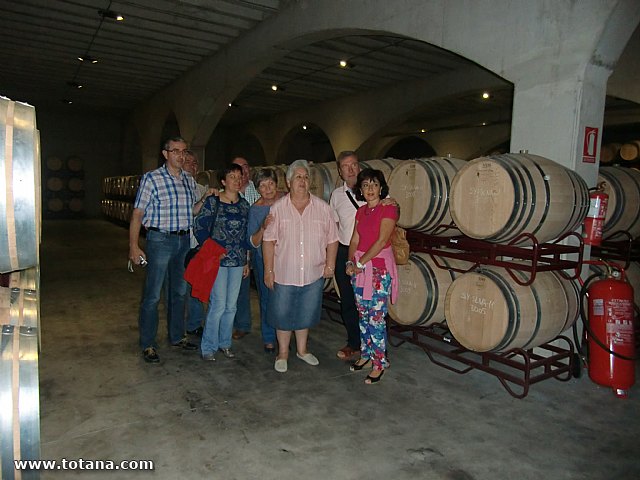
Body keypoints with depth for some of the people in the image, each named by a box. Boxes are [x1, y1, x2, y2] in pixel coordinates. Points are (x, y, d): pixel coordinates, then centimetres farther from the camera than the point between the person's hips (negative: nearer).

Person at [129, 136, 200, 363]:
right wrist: (134, 246, -13)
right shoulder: (152, 178, -7)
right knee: (152, 295, -1)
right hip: (160, 240, -6)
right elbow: (137, 214, -8)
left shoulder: (189, 180, 11)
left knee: (179, 291, 15)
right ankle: (148, 345, 12)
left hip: (184, 240, 6)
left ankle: (177, 336, 30)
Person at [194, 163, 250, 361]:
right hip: (218, 259, -5)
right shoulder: (213, 201, -4)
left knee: (231, 305, 9)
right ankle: (208, 346, 11)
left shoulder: (244, 205, 9)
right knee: (218, 304, -6)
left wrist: (247, 261, 14)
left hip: (238, 261, 5)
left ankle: (224, 342, 25)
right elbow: (199, 226, -3)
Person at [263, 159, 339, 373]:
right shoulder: (277, 208, -4)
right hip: (284, 274, -1)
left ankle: (302, 349, 35)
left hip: (313, 274, 2)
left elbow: (332, 239, 4)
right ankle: (283, 353, 28)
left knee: (306, 314, 15)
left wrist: (330, 265, -2)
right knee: (283, 314, 8)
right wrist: (269, 270, -8)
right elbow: (269, 240, -5)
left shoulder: (323, 208, 0)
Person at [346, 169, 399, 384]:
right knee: (363, 315, 15)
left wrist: (360, 263, -15)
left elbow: (382, 240, -17)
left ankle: (379, 363, 12)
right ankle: (366, 355, 30)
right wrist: (350, 262, -6)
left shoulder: (389, 208, -10)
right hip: (359, 267, 7)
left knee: (376, 318, -2)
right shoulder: (361, 211, 11)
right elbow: (355, 240, 9)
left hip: (379, 268, -7)